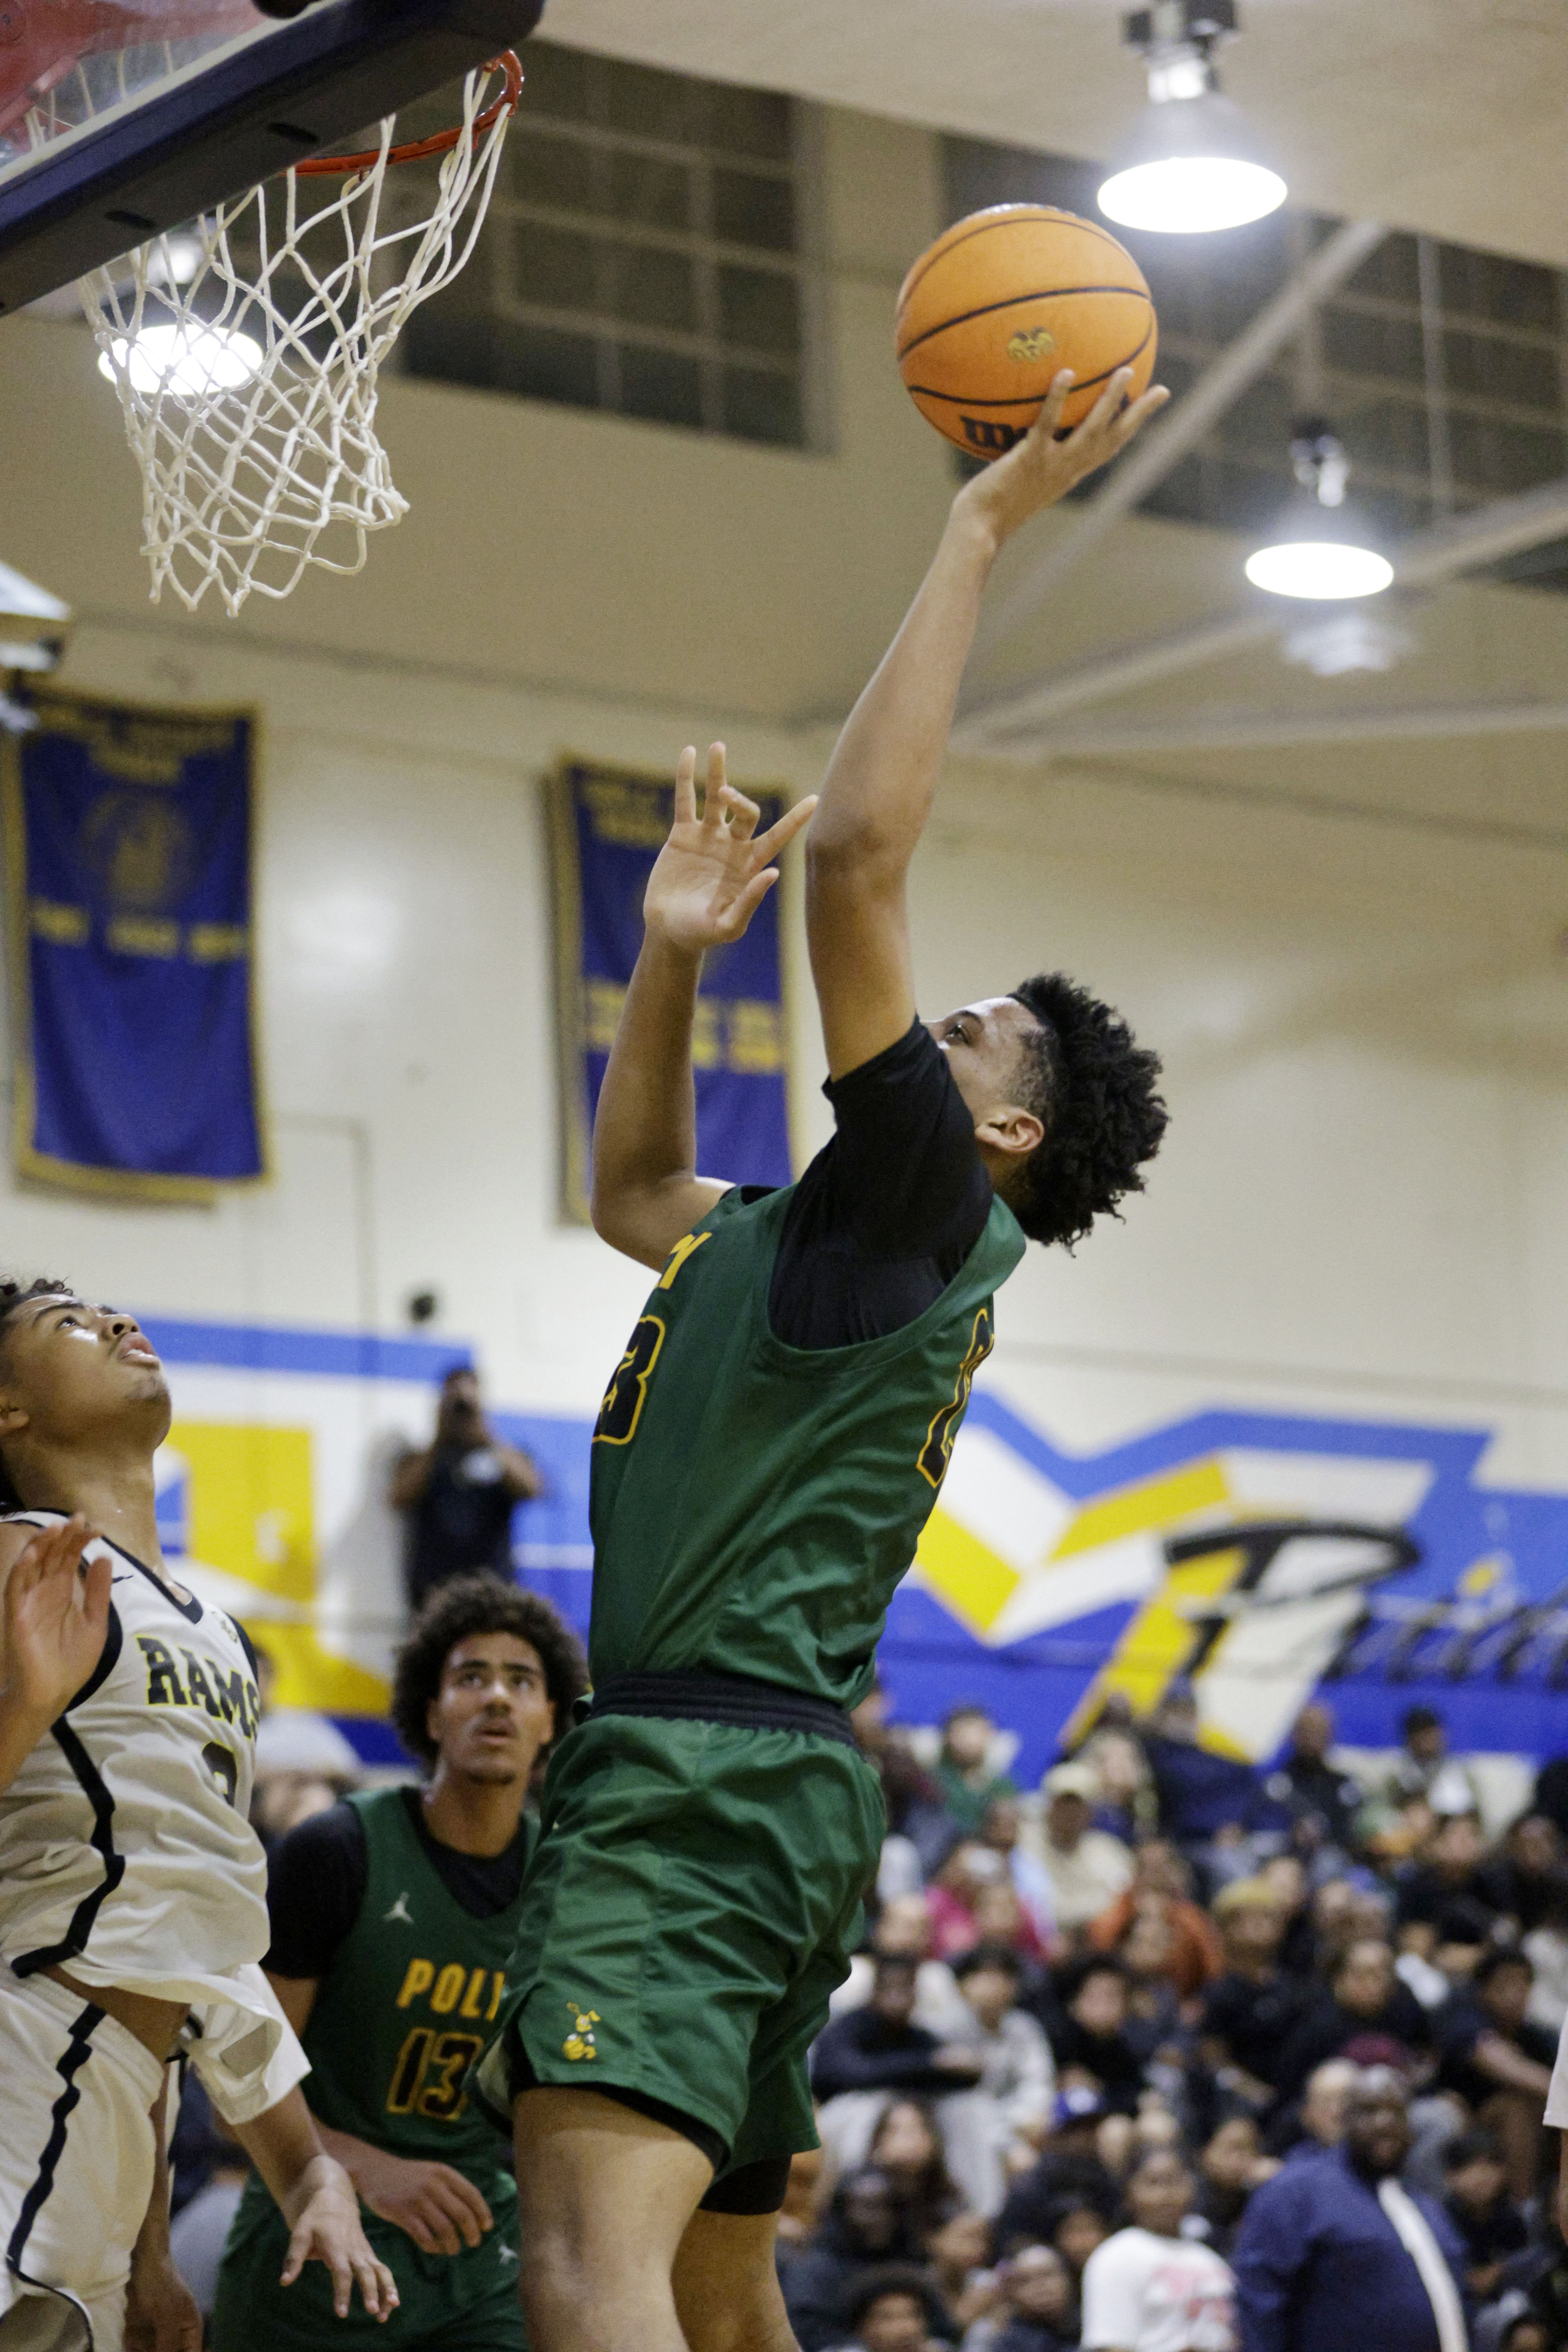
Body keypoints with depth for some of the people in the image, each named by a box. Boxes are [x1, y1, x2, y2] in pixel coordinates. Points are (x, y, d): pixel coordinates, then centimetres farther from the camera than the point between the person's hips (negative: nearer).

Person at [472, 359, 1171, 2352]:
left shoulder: (926, 1210, -3)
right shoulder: (783, 1241, 23)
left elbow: (859, 849, -12)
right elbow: (630, 1189, 43)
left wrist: (982, 525, -7)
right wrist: (672, 954, 29)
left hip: (719, 1770, -11)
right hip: (705, 1765, 11)